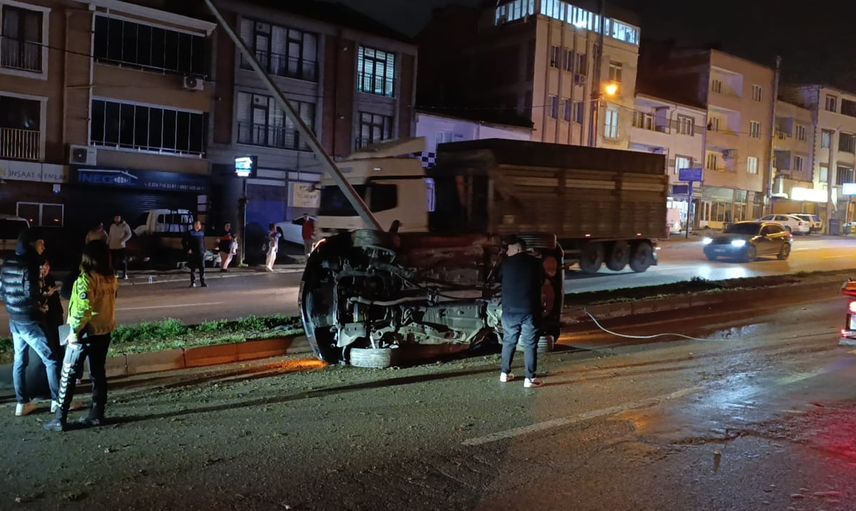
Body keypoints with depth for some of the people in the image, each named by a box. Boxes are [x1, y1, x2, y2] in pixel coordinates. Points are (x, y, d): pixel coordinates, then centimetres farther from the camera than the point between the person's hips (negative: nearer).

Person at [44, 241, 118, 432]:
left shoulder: (85, 280, -18)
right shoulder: (111, 279, 2)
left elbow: (83, 310, -22)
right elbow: (110, 303, 5)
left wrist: (74, 331, -14)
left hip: (86, 333, -6)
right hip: (105, 332, 6)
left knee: (68, 375, 4)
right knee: (98, 374, 14)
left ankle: (60, 419, 7)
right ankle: (97, 415, 18)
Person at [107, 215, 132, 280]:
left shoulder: (124, 225, 0)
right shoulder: (112, 226, 14)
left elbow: (129, 234, -3)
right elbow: (110, 236, 20)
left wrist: (122, 240, -14)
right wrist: (107, 243, 11)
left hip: (121, 246, -4)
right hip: (112, 246, 4)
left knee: (123, 261, -4)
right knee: (113, 261, 3)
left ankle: (124, 274, 2)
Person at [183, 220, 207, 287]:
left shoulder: (202, 232, 10)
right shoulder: (190, 233, -1)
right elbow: (184, 242, 0)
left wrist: (204, 250, 8)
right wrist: (188, 249, -7)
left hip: (201, 253, 3)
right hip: (192, 253, -3)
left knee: (202, 268, -2)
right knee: (193, 268, 4)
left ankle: (202, 282, 2)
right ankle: (193, 282, 13)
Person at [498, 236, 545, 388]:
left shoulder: (507, 263, 0)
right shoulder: (535, 263, -1)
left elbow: (499, 277, 20)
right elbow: (542, 281, 15)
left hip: (510, 310, 2)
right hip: (529, 310, -2)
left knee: (508, 342, 16)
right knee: (530, 344, 2)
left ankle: (505, 373, 23)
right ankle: (530, 378, 1)